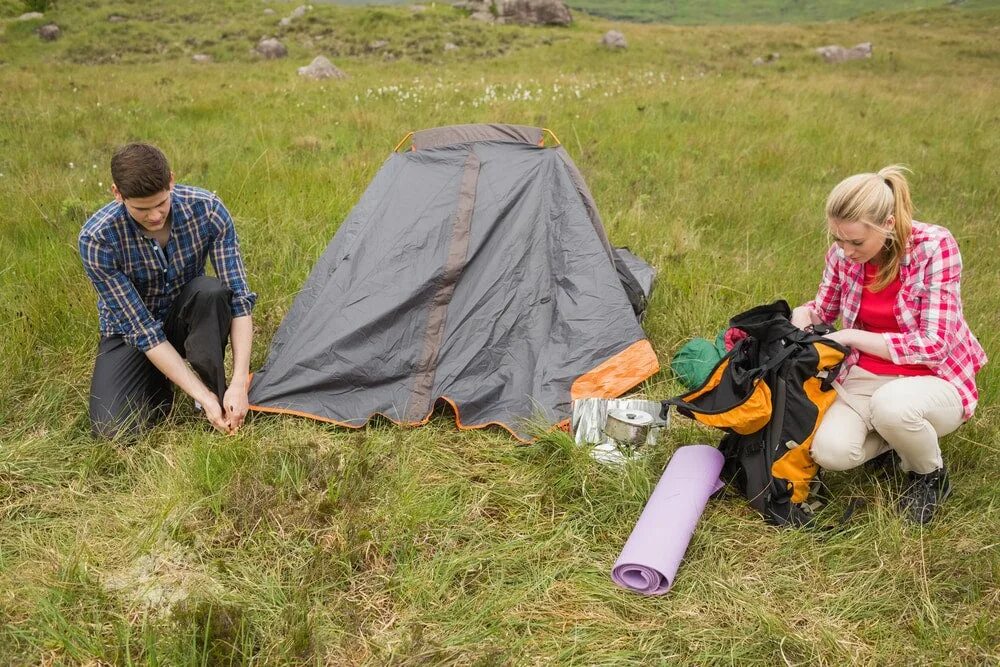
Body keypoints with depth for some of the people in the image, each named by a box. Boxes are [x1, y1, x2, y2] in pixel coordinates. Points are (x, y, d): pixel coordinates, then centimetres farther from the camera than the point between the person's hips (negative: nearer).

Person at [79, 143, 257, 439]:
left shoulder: (207, 209, -25)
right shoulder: (97, 239, -29)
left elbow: (239, 295, -24)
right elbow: (142, 328, -27)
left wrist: (239, 383, -32)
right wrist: (202, 397, -32)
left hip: (186, 317, 1)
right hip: (132, 330, -1)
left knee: (213, 291, -35)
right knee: (113, 428, -23)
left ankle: (219, 392, -16)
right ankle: (159, 384, 9)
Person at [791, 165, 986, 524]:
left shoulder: (935, 246, -20)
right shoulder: (843, 253, -8)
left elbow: (933, 345, -23)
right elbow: (824, 308, 13)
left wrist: (849, 337, -24)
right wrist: (803, 315, -11)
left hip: (932, 380, -4)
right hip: (865, 377, 4)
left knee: (891, 403, -39)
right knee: (830, 452, -24)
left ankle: (931, 476, -4)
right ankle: (899, 436, 11)